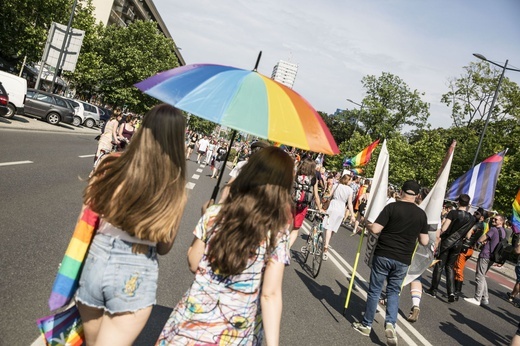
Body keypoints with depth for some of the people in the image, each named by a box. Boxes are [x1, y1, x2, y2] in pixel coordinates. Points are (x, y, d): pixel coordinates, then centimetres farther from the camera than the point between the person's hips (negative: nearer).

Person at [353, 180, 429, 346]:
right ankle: (390, 323, 0)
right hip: (403, 260, 3)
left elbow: (376, 229, -14)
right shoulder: (421, 214, 2)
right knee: (393, 292, 18)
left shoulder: (392, 207, -9)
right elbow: (424, 241, 5)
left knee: (374, 290, 9)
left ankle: (366, 325, 19)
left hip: (383, 255, -3)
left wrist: (367, 225, 6)